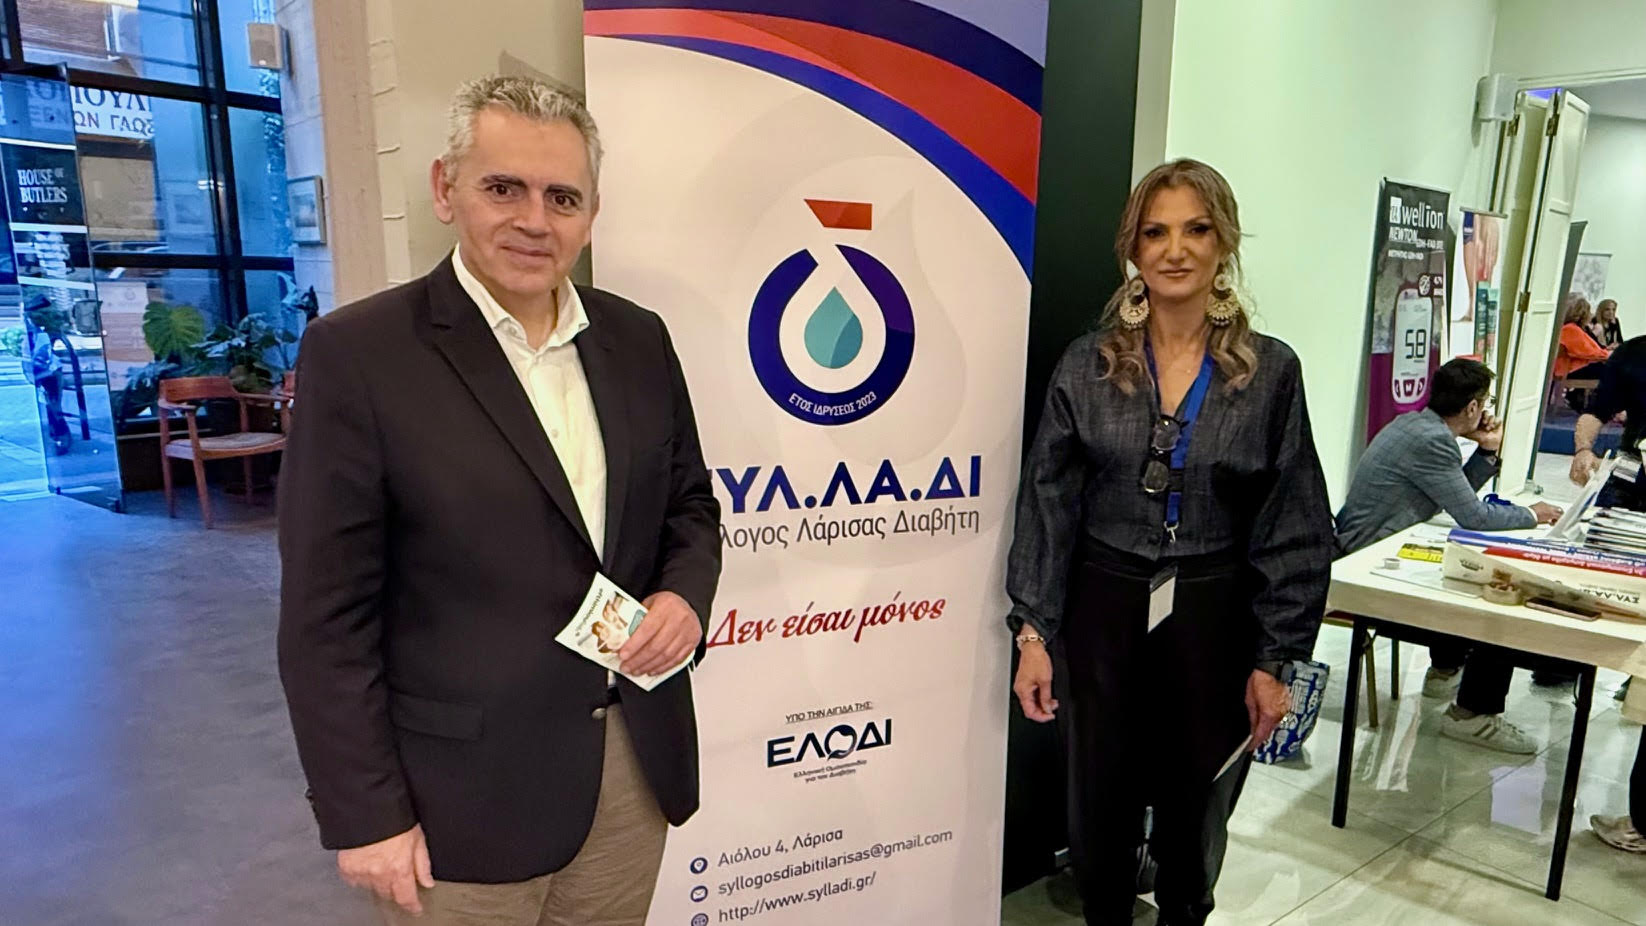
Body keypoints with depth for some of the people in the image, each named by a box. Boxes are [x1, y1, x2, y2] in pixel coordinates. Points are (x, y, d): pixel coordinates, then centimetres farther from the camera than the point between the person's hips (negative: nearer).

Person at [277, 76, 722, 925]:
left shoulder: (638, 340, 3)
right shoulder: (358, 354, -11)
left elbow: (689, 506, 12)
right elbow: (327, 615, -10)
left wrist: (685, 595, -8)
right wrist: (364, 815, -10)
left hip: (635, 763, 5)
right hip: (465, 789, -4)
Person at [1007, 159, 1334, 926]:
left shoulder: (1270, 372, -4)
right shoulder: (1087, 365, -3)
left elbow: (1294, 528, -2)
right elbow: (1047, 505, -2)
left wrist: (1274, 660, -4)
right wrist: (1033, 632, -6)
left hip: (1214, 618, 0)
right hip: (1102, 610, 0)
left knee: (1194, 815, 18)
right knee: (1100, 809, 13)